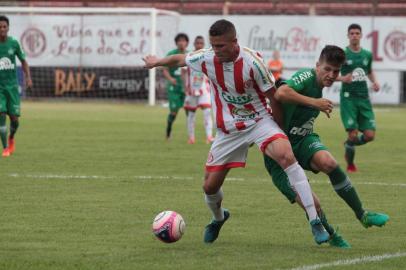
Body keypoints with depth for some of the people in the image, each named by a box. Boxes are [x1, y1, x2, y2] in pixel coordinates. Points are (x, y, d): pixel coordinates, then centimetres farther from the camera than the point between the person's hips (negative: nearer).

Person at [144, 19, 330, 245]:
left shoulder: (252, 62, -23)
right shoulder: (207, 59, -11)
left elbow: (272, 95, -9)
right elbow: (180, 59, 11)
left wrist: (281, 128, 2)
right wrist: (157, 62, 29)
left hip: (260, 121, -4)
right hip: (228, 129, 4)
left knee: (286, 155, -32)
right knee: (210, 186, 5)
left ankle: (315, 222, -31)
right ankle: (218, 218, 44)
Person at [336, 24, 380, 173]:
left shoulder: (367, 54, 10)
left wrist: (375, 81, 7)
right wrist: (342, 78, -21)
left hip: (364, 98, 4)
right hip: (348, 98, -4)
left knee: (369, 135, -5)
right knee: (353, 134, -11)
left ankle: (349, 144, 28)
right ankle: (350, 164, 14)